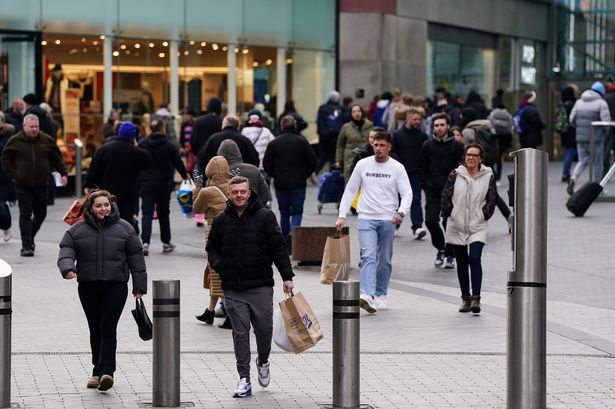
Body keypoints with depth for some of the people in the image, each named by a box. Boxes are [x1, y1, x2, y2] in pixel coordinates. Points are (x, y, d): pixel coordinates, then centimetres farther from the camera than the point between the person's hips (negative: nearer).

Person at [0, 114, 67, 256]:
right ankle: (27, 246, -5)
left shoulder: (46, 140, 5)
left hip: (41, 185, 3)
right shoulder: (15, 141, -1)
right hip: (23, 186, -3)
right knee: (25, 215, -5)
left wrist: (63, 174, 1)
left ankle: (29, 239, 32)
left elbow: (57, 159, 12)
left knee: (41, 214, 11)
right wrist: (13, 175, -5)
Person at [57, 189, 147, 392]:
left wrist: (139, 287, 5)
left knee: (108, 329, -12)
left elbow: (136, 257, 7)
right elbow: (66, 251, 1)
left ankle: (106, 371, -17)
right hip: (88, 287, 2)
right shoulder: (78, 230, 6)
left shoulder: (124, 228, 4)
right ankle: (98, 371, 19)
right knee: (95, 329, 9)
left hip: (115, 286, -2)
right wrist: (68, 268, -22)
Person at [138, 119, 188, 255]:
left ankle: (145, 242, -19)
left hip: (147, 184, 0)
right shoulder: (169, 145, -5)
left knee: (147, 213, -3)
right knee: (163, 213, 12)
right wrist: (184, 175, 22)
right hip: (164, 185, 0)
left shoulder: (142, 144, 1)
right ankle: (166, 243, 20)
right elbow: (178, 163, 2)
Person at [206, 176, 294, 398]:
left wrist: (287, 276, -5)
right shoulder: (221, 221, 6)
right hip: (233, 290, 2)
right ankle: (244, 380, 3)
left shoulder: (265, 217, -2)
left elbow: (278, 248, -1)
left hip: (260, 286, -2)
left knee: (264, 328, 1)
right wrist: (218, 265, -2)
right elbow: (212, 248, 18)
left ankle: (263, 361, 33)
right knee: (240, 333, 1)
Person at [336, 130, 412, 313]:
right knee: (369, 256, -16)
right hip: (366, 219, -1)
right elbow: (350, 191, 10)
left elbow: (407, 193, -4)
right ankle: (367, 295, -29)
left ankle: (380, 295, 23)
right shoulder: (363, 165, 4)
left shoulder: (397, 168, 1)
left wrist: (401, 213, -23)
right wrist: (342, 216, 2)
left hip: (388, 221, 1)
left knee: (385, 260, 8)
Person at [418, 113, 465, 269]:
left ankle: (450, 255, 11)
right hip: (432, 191, 2)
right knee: (431, 220, -9)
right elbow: (422, 168, 11)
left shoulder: (457, 146, -1)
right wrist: (426, 186, 2)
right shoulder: (428, 146, 5)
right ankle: (440, 248, 14)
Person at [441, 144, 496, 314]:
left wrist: (484, 216, -3)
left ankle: (476, 298, -17)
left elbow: (491, 201, 4)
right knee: (461, 263, 9)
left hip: (477, 227, -2)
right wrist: (449, 213, -3)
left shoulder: (488, 176, 0)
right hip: (457, 226, 2)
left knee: (474, 259, -18)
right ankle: (465, 299, 19)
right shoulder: (455, 175, 1)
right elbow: (445, 197, 4)